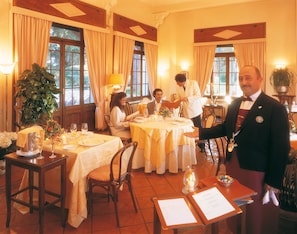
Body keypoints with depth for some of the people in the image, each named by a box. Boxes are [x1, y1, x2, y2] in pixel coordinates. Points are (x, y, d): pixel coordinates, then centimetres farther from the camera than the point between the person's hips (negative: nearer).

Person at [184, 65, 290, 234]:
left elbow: (281, 148, -14)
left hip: (256, 169, -6)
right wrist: (201, 132, 5)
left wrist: (274, 180, -13)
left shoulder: (275, 108, -15)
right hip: (233, 165, 6)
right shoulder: (235, 104, 7)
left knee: (257, 216, 12)